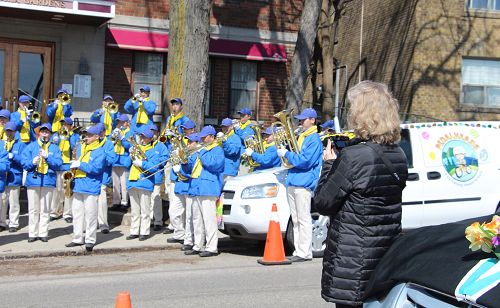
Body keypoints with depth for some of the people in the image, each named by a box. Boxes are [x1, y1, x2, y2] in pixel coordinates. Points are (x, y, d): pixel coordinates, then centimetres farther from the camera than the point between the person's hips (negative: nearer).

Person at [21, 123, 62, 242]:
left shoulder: (55, 148, 9)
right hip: (33, 180, 0)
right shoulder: (31, 146, 9)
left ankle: (43, 233, 10)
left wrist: (47, 156, -16)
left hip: (48, 181, 0)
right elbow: (24, 162, 1)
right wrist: (32, 162, -18)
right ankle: (33, 233, 8)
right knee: (33, 209, 2)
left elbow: (58, 163, -3)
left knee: (45, 210, 3)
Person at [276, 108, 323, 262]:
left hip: (303, 183, -9)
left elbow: (305, 161, -17)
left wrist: (286, 154, -10)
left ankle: (305, 253, -5)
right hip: (292, 183, 9)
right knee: (296, 220, 10)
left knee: (304, 220, -7)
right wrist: (284, 149, 10)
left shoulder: (314, 139, -8)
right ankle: (298, 251, 15)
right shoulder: (301, 137, 20)